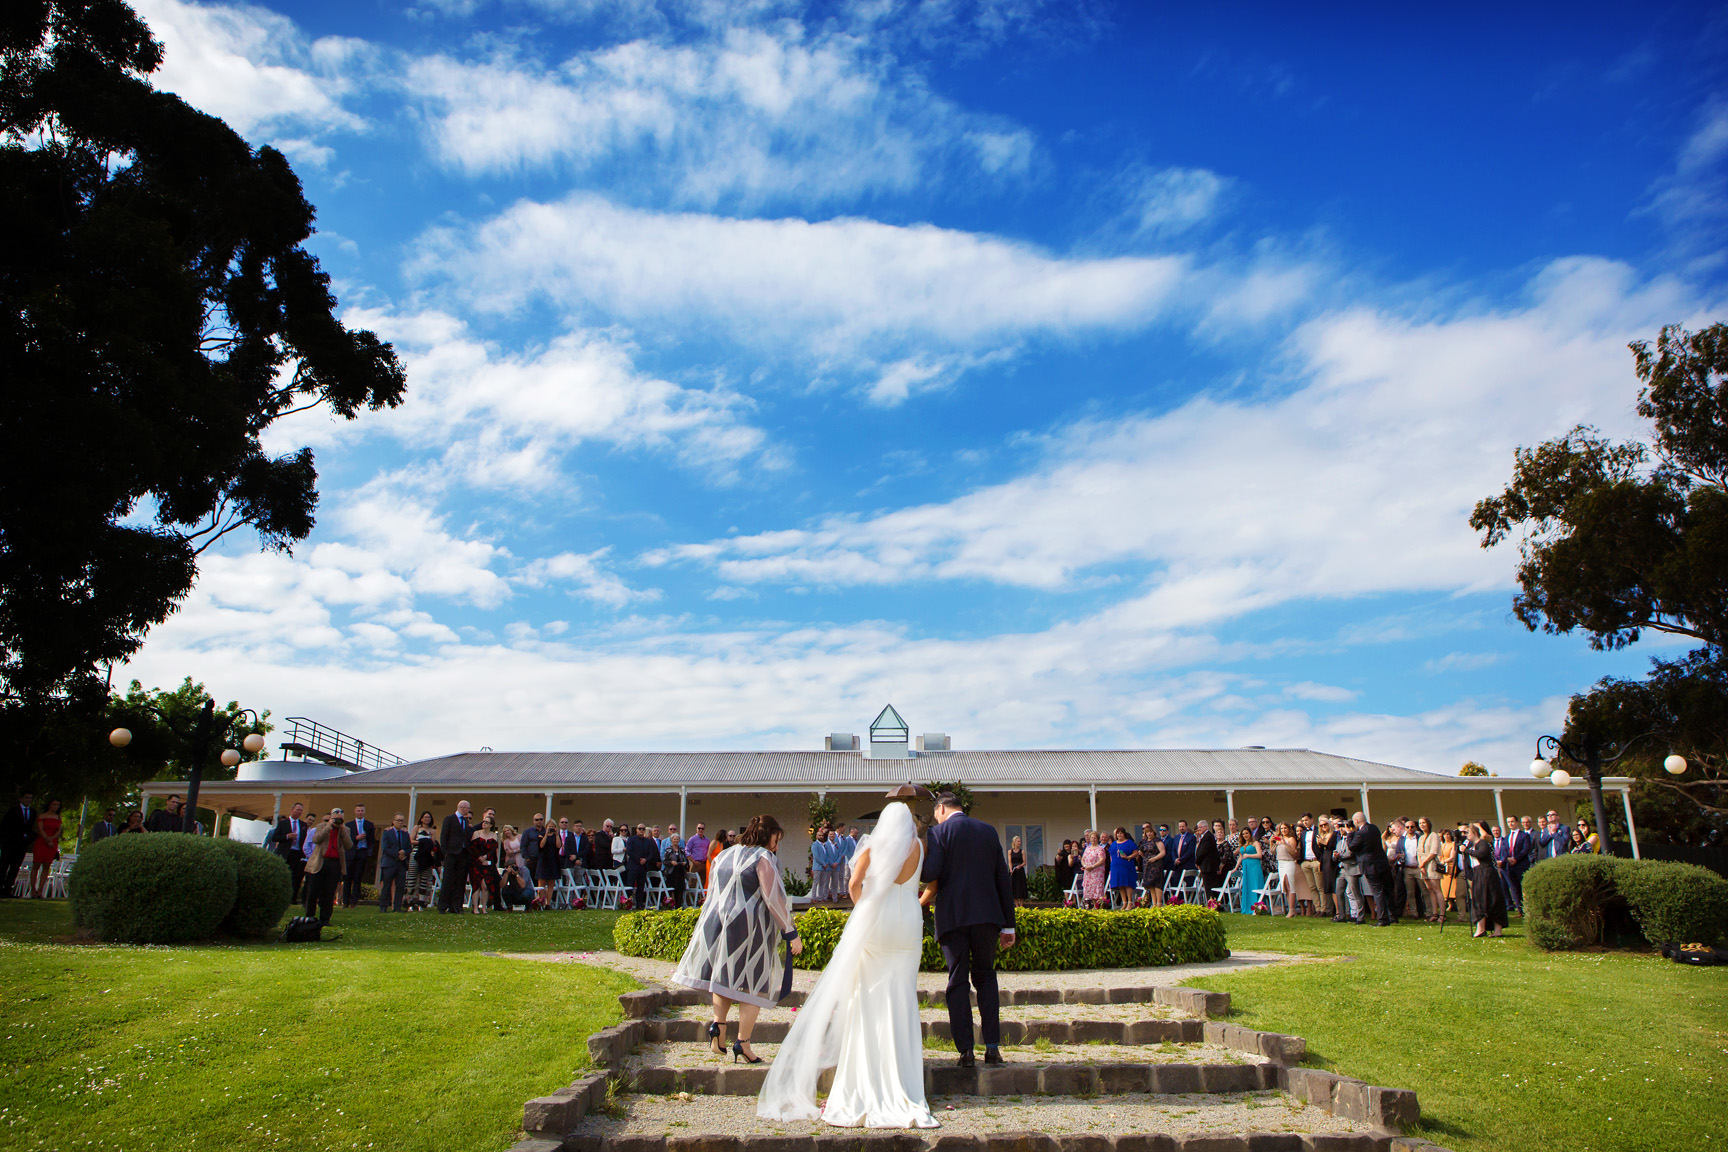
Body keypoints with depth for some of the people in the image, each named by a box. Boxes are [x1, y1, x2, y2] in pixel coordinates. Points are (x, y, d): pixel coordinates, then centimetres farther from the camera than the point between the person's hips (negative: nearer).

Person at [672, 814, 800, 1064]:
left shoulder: (724, 855, 14)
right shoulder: (763, 857, -7)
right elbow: (774, 898, -14)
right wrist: (791, 932, -11)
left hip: (716, 922, 6)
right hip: (749, 926, -6)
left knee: (726, 974, 21)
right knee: (753, 983, 2)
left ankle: (718, 1025, 7)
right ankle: (742, 1042, 0)